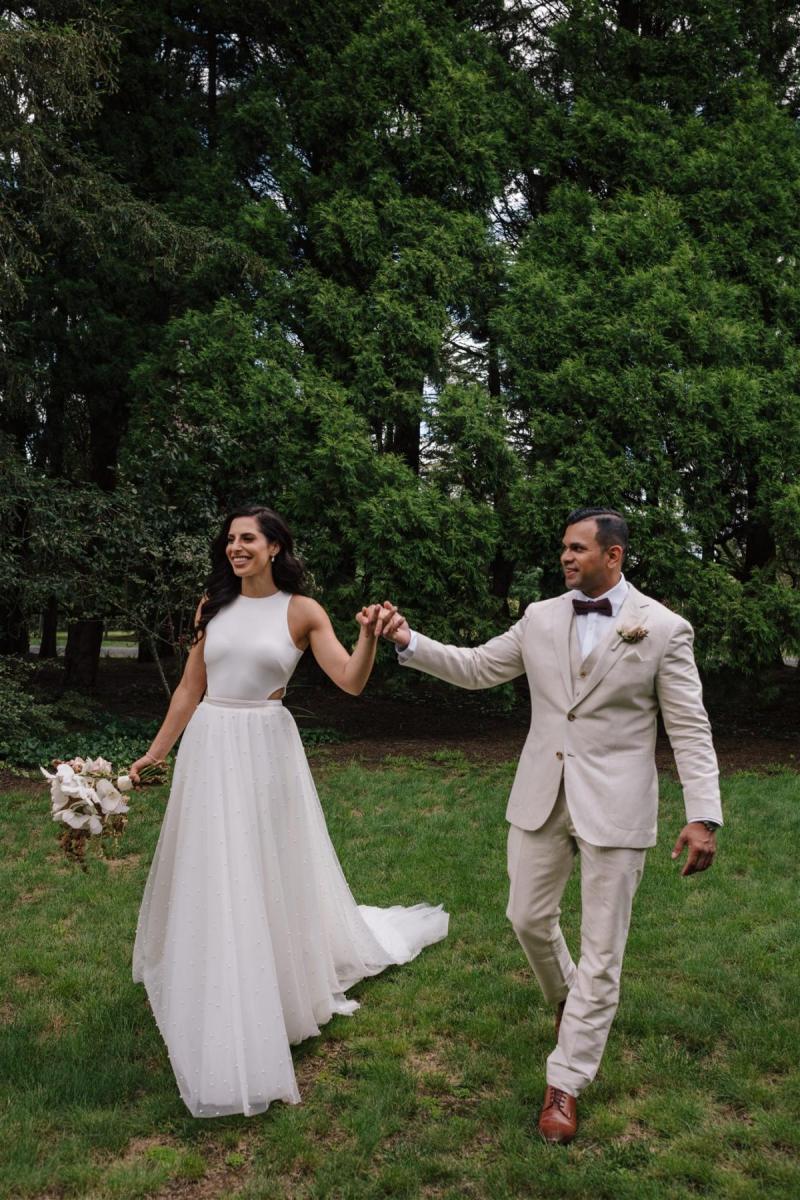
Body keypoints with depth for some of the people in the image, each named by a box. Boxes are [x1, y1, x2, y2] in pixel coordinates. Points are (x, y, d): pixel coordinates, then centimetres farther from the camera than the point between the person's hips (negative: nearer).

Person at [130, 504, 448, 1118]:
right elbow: (190, 688, 10)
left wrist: (368, 637, -29)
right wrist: (154, 753, 10)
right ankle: (219, 1019, 31)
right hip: (209, 749, 3)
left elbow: (351, 681, -11)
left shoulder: (301, 611, -3)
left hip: (266, 751, -3)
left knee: (269, 876, 7)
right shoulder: (212, 605, 5)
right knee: (211, 879, 10)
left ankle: (282, 994, 30)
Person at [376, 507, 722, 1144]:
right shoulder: (540, 618, 4)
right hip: (542, 797, 4)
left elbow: (690, 729, -8)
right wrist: (408, 642, -4)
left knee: (601, 949, 3)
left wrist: (703, 815, -15)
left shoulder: (664, 629, -8)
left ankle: (566, 1082, 18)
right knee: (529, 918, 15)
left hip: (614, 805, -4)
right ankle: (565, 999, 47)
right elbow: (475, 667, 9)